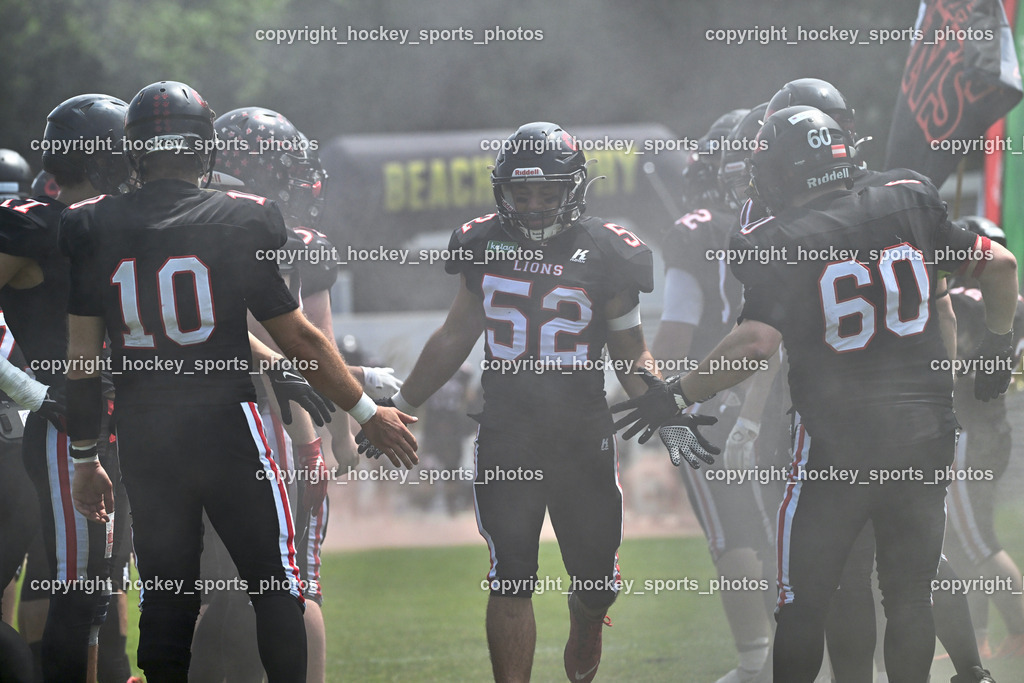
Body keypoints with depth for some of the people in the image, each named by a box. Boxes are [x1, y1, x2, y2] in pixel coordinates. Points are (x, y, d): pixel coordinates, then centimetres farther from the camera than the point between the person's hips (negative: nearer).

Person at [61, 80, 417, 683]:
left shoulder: (95, 230, 1)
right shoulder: (240, 222, -4)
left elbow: (82, 360, 3)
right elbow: (299, 340, 0)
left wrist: (86, 457, 14)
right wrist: (368, 413, 11)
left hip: (143, 438, 3)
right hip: (226, 424, -3)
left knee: (165, 603, 9)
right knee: (277, 587, 5)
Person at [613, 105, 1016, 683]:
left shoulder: (779, 243, -10)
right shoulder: (908, 203, 3)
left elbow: (758, 342, -21)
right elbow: (998, 265, 8)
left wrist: (678, 396, -11)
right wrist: (1000, 346, 24)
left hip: (838, 439, -4)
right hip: (928, 431, 4)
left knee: (804, 603, 7)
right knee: (911, 597, 12)